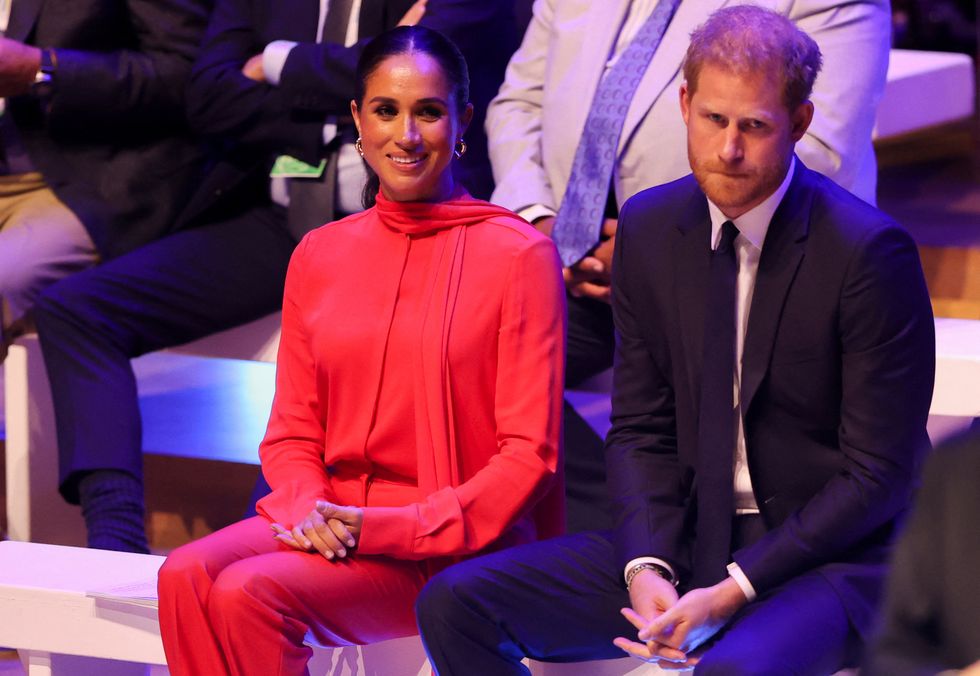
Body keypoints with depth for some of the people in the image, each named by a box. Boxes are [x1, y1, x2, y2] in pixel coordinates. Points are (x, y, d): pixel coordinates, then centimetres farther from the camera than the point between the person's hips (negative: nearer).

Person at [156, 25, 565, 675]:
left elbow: (529, 455, -6)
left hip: (451, 544, -5)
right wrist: (310, 507, -8)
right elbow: (292, 432, 16)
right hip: (330, 524, 5)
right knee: (186, 577, -25)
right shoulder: (319, 255, 13)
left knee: (249, 592, -28)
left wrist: (387, 527, -15)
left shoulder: (520, 254, -3)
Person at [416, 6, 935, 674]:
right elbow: (641, 431, 9)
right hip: (686, 543, 6)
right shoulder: (649, 226, 4)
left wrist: (736, 590, -19)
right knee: (454, 603, -9)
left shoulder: (868, 250, -14)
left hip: (830, 560, -6)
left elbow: (879, 476, -12)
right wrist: (646, 566, -10)